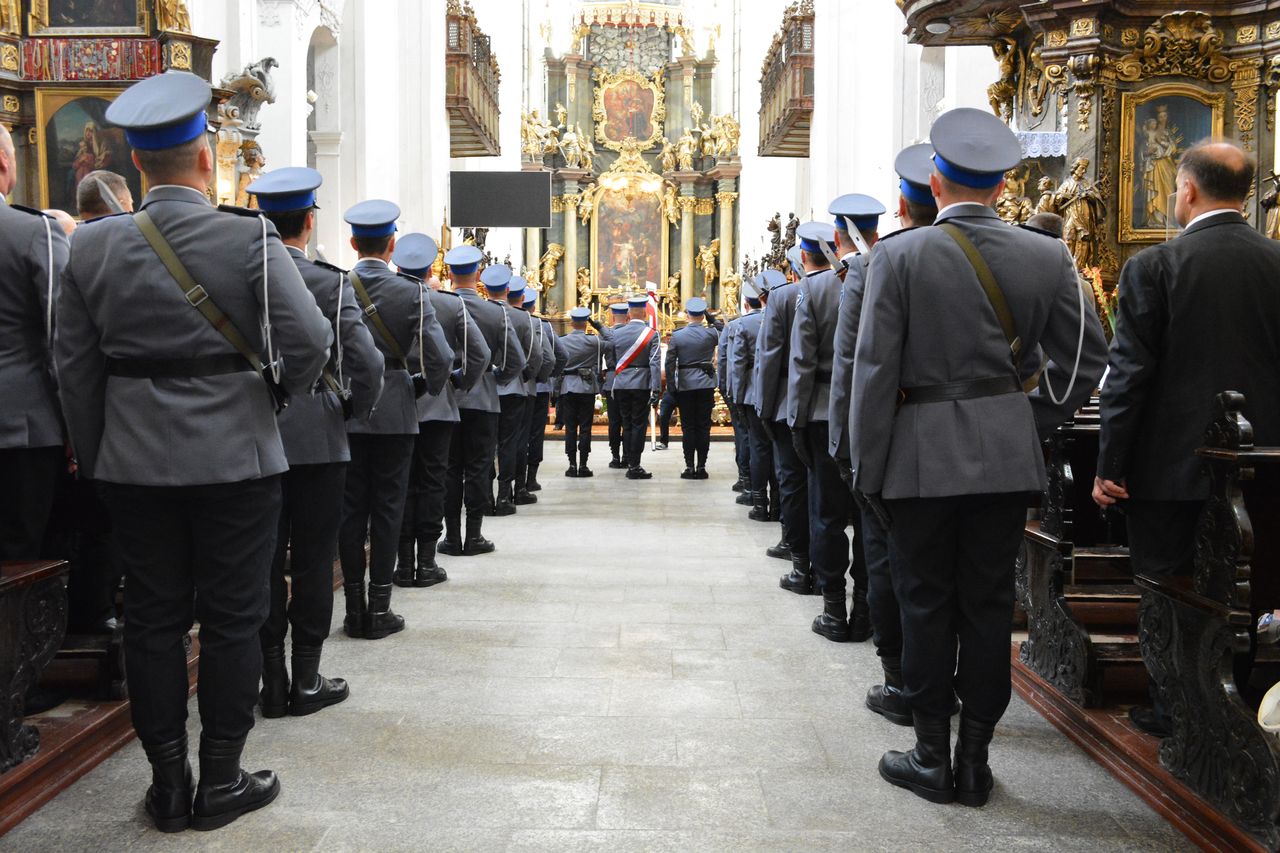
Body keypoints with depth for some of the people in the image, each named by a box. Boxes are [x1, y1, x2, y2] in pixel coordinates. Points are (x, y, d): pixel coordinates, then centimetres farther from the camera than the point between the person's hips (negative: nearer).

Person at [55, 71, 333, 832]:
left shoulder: (93, 246, 0)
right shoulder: (250, 238, -10)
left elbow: (76, 369, 3)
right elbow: (311, 339, -17)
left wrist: (96, 457, 13)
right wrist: (285, 388, 3)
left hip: (135, 465, 3)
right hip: (236, 459, -3)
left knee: (153, 620, 12)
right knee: (232, 621, 8)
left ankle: (168, 785, 21)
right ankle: (221, 782, 17)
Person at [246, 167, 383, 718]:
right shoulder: (330, 284, -9)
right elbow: (367, 364, -17)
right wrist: (354, 408, 1)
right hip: (316, 439, -3)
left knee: (264, 560, 10)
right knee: (313, 560, 6)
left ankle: (271, 680, 16)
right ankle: (306, 681, 13)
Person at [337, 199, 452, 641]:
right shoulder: (411, 292, -7)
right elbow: (440, 358, -13)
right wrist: (427, 386, 6)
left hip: (345, 414, 2)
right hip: (394, 414, -2)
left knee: (350, 509, 9)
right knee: (387, 509, 5)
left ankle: (354, 609, 14)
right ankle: (379, 610, 8)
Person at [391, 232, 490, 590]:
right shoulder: (452, 304, -5)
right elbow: (481, 353, -7)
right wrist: (460, 384, 5)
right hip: (437, 408, 0)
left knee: (400, 484, 7)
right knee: (431, 483, 6)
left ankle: (404, 562, 9)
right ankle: (426, 562, 7)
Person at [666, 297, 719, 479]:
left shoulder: (677, 336, -3)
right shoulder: (711, 334, -4)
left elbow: (670, 363, -3)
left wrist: (671, 387, 3)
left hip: (684, 386, 0)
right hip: (706, 385, 0)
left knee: (688, 427, 4)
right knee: (703, 426, 4)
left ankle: (689, 467, 3)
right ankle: (701, 467, 3)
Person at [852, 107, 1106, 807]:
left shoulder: (899, 255, -8)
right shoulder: (1047, 255, 2)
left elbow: (875, 370, -10)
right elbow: (1085, 356, 4)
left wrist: (867, 469, -4)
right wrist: (1036, 425, 14)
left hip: (922, 453, -3)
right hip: (1007, 455, 3)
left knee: (926, 603, 8)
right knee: (989, 603, 10)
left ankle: (931, 757, 16)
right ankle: (974, 760, 19)